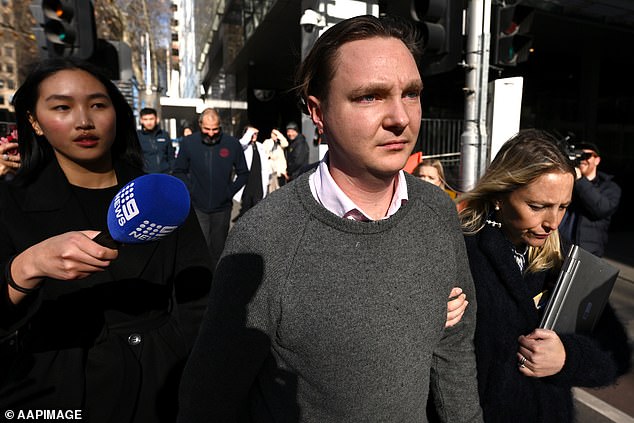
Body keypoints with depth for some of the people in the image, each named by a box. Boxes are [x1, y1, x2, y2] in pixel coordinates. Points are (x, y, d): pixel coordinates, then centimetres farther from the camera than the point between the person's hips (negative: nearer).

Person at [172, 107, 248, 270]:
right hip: (197, 207, -1)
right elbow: (179, 171, 7)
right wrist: (190, 190, -4)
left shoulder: (232, 143, -4)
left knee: (219, 249, 14)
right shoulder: (188, 143, -4)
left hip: (222, 208, 1)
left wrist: (230, 191, -2)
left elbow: (243, 173, 6)